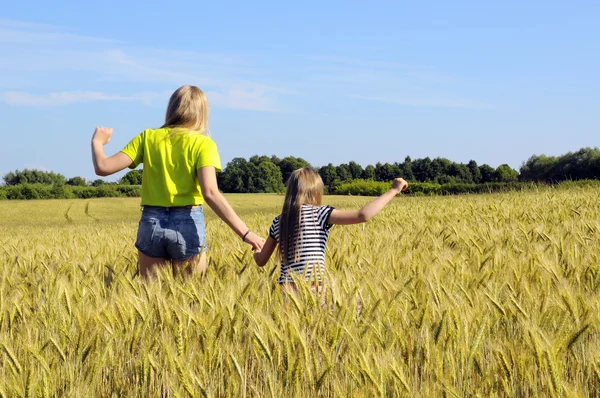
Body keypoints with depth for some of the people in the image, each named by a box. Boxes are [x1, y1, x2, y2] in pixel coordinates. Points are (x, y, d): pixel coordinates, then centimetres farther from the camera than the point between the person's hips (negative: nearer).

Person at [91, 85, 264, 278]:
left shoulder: (148, 137, 5)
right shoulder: (202, 143, -3)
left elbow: (103, 167, 0)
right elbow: (210, 193, -17)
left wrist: (97, 142, 21)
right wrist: (244, 232, -20)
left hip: (151, 223, 2)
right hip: (188, 224, -2)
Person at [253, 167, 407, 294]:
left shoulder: (278, 222, 11)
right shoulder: (319, 214, -4)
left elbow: (261, 260, 22)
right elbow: (363, 215, -14)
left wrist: (256, 251, 47)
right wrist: (393, 191, -4)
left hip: (286, 292, 4)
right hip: (313, 291, -4)